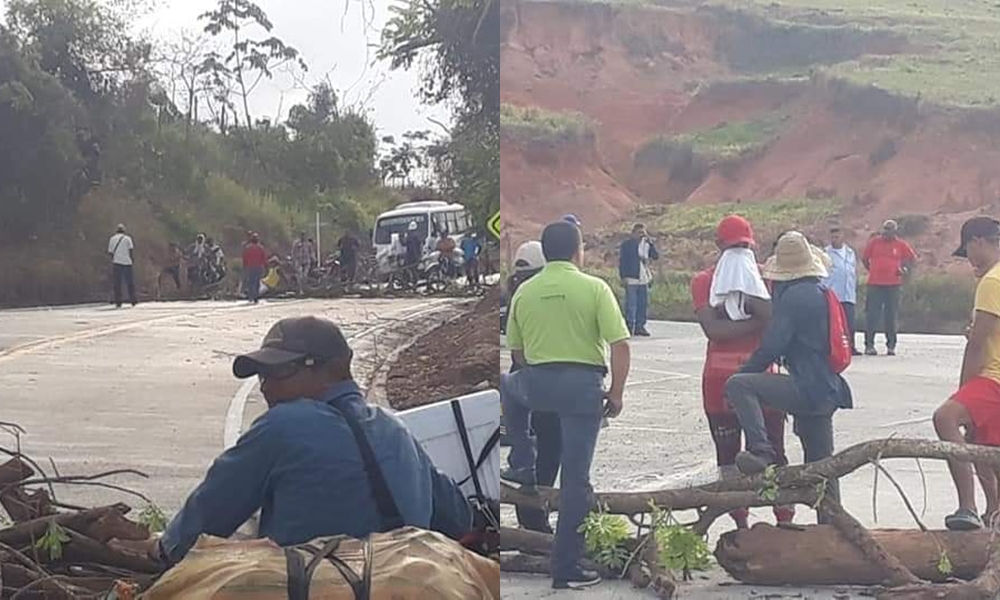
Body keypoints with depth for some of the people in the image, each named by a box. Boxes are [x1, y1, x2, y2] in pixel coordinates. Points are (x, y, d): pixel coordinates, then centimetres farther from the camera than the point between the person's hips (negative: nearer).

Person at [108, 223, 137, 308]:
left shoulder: (112, 239, 8)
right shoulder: (127, 238, 4)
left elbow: (110, 252, 6)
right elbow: (131, 249, -6)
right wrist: (133, 258, 5)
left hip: (116, 263, 1)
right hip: (127, 262, -1)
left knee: (117, 283, 1)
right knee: (130, 282, 7)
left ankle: (118, 302, -5)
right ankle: (133, 300, 10)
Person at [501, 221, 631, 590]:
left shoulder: (524, 292, 5)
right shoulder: (595, 288, -4)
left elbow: (516, 351, 13)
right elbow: (620, 345, -10)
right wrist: (616, 392, 0)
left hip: (536, 383, 2)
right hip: (582, 384, -2)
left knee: (509, 386, 38)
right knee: (575, 477, 5)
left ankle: (522, 464, 31)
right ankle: (567, 568, 8)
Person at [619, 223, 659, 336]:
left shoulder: (646, 244, 13)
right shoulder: (626, 245, -3)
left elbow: (656, 256, 4)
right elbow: (621, 261, -6)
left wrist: (650, 243, -5)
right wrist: (624, 277, -13)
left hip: (644, 279, 6)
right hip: (631, 279, -6)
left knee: (643, 304, 6)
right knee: (631, 305, -7)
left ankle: (640, 326, 13)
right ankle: (629, 326, -2)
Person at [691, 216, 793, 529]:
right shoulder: (705, 281, 3)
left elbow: (777, 317, -13)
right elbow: (713, 329, -14)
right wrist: (758, 322, -15)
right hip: (720, 382, 1)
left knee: (773, 456, -1)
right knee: (729, 458, 6)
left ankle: (785, 521, 2)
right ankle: (741, 525, 14)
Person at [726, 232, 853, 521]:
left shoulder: (794, 296, -12)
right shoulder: (822, 294, 16)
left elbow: (772, 345, -16)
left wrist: (745, 372, -4)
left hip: (806, 389, -9)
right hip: (827, 391, 9)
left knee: (738, 386, -19)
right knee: (821, 464, 16)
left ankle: (761, 450, -28)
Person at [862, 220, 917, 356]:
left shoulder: (901, 245, 5)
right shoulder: (874, 242, 5)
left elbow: (913, 259, 16)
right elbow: (865, 259, 14)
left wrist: (906, 271, 5)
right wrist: (872, 271, 9)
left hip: (893, 285, 0)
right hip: (875, 284, 0)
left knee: (891, 316, 5)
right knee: (872, 315, -4)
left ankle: (891, 345, 11)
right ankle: (869, 344, 0)